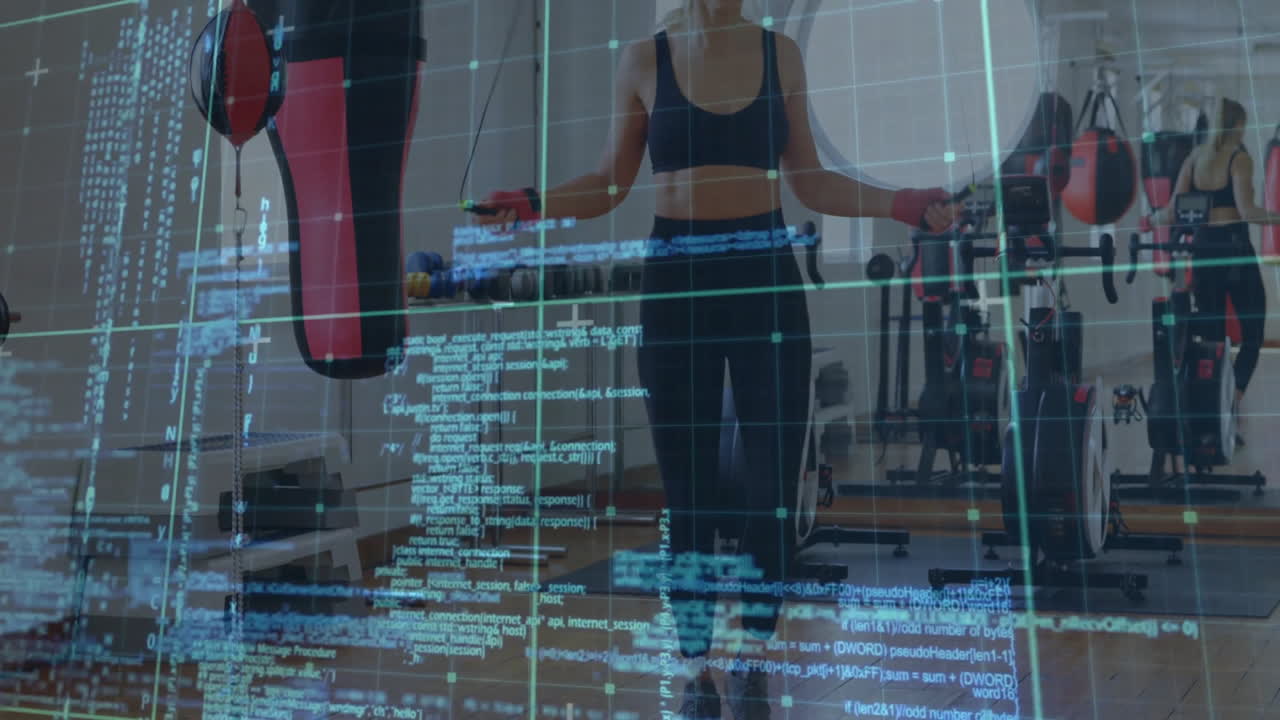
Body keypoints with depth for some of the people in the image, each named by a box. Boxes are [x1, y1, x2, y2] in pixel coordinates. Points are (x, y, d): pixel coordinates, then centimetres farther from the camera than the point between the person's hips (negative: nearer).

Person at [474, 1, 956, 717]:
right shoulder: (644, 60, 6)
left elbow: (810, 180, 11)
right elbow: (611, 184, 7)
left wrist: (904, 203, 1)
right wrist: (536, 204, -8)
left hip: (767, 279, 2)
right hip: (676, 282, -1)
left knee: (774, 480, 1)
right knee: (689, 489, 3)